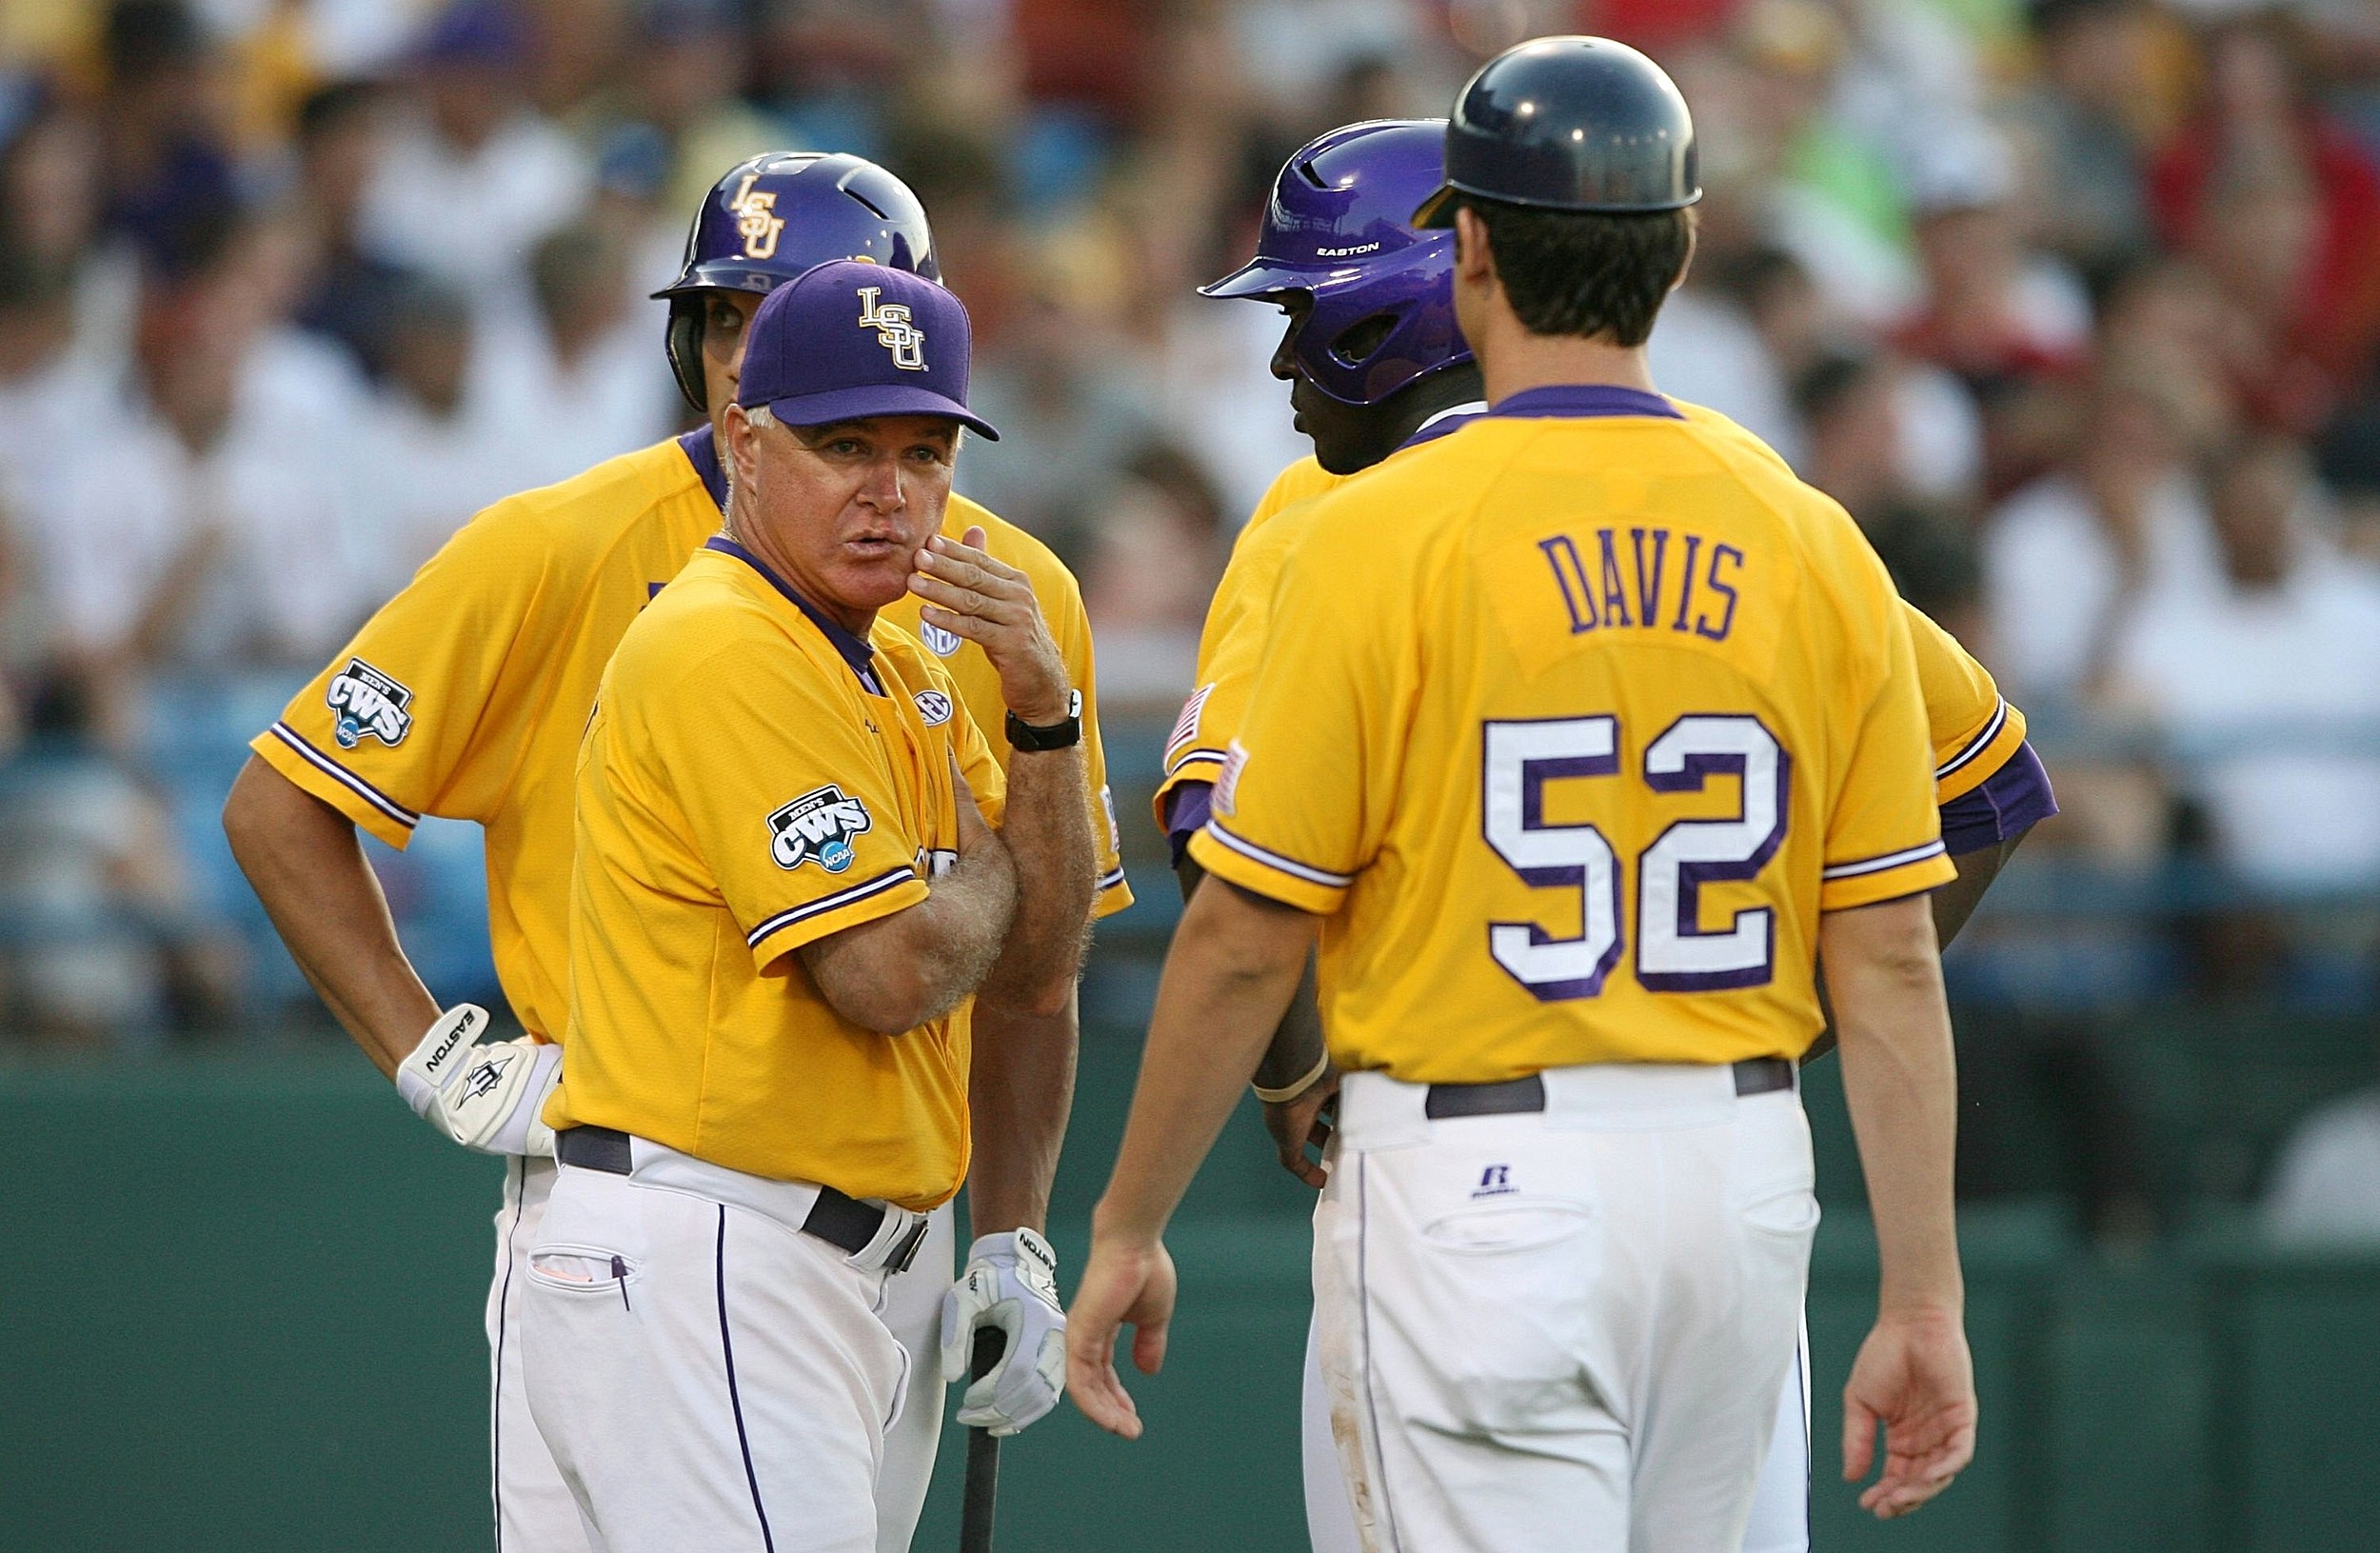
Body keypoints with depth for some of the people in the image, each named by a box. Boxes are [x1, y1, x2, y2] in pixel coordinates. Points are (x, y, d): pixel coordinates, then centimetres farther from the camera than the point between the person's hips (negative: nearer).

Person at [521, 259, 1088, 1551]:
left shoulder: (901, 671, 19)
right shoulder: (726, 652, -13)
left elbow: (1038, 947, 13)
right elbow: (889, 973, -18)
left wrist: (1042, 713, -1)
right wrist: (986, 866, 3)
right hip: (695, 1273, -10)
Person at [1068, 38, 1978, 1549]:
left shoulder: (1380, 534, -9)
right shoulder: (1812, 544, 2)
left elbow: (1245, 938, -8)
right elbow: (1890, 957, 1)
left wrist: (1129, 1229, 4)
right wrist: (1924, 1303, 4)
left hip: (1478, 1184, -5)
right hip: (1743, 1186, 5)